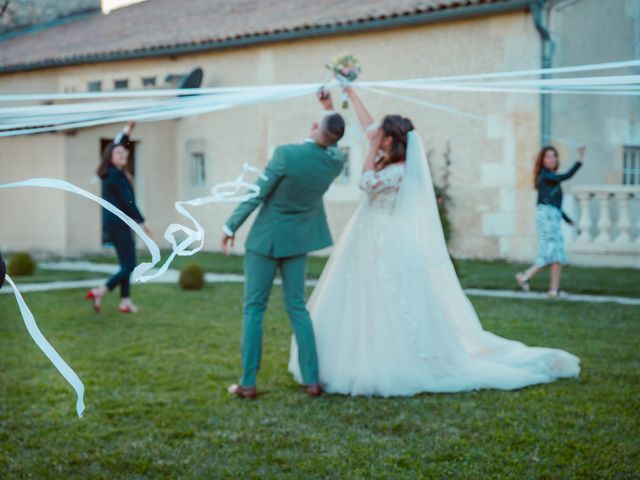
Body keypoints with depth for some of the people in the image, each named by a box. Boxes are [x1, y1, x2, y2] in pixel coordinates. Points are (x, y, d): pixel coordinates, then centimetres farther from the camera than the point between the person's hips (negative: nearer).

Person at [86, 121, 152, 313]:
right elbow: (128, 202, -15)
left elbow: (116, 145, 26)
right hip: (119, 223, -10)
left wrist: (127, 130, 27)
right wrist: (142, 222, -10)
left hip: (113, 223, 10)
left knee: (126, 265, 12)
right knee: (129, 266, -6)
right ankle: (99, 292, -9)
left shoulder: (110, 173, 11)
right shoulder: (116, 175, -15)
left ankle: (125, 301, 13)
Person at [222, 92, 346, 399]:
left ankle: (248, 383, 5)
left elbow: (256, 195, -16)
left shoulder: (286, 154, -23)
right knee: (297, 307, 14)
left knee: (254, 308, 5)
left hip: (265, 238, -4)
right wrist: (330, 108, 25)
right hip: (298, 239, 4)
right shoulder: (335, 161, -8)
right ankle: (311, 380, 11)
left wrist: (231, 227, -5)